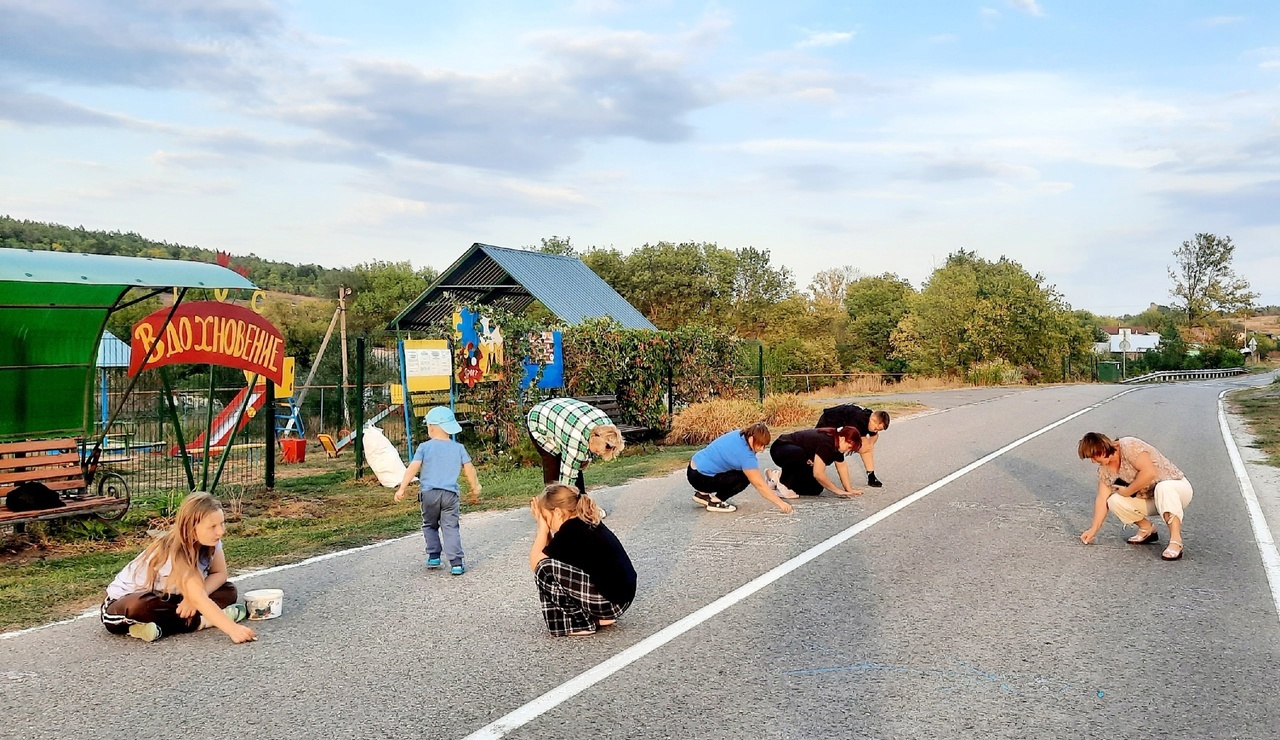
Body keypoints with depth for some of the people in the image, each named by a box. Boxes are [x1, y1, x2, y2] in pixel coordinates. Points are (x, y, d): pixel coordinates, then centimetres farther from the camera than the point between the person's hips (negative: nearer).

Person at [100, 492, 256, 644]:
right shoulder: (174, 553, -34)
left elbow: (220, 574, -7)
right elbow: (199, 600, -43)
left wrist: (194, 597, -27)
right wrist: (232, 629, -54)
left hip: (165, 598, 7)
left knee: (228, 591, -10)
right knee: (143, 607, -42)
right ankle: (201, 621, -22)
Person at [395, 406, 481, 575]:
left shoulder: (425, 447, 1)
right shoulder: (458, 448, 7)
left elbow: (413, 468, -7)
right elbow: (469, 469, 8)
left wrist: (402, 488, -7)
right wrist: (475, 489, 19)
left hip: (429, 492, -1)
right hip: (450, 493, 1)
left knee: (430, 525, 20)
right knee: (450, 528, 0)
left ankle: (434, 556, 18)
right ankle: (456, 563, -8)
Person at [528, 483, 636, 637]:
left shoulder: (572, 529, -16)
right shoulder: (585, 523, 11)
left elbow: (536, 563, -10)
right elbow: (550, 552, 17)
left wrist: (542, 527, -3)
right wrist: (545, 528, 7)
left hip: (610, 600, -10)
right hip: (619, 594, 10)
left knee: (546, 568, -14)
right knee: (557, 561, 20)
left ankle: (579, 624, -1)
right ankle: (597, 616, 16)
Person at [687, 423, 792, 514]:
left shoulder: (739, 435, 1)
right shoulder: (745, 454, -23)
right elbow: (759, 485, -22)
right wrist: (780, 503, -19)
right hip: (700, 478, -9)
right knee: (744, 478, -12)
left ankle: (703, 494, 19)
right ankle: (715, 501, -4)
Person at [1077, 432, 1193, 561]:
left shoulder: (1129, 446, -23)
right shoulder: (1104, 469, 0)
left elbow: (1149, 472, -32)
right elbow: (1102, 499, -1)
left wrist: (1127, 491, -21)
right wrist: (1094, 529, -7)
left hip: (1177, 488, -7)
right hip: (1150, 500, 7)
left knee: (1163, 488, -40)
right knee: (1114, 501, -15)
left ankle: (1175, 541, -40)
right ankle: (1147, 528, 8)